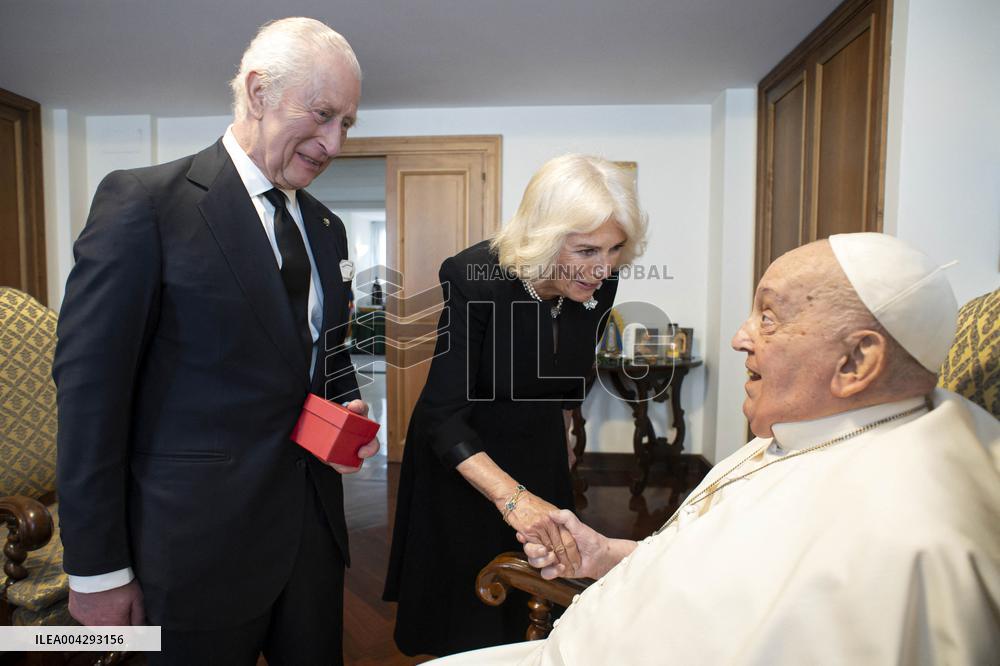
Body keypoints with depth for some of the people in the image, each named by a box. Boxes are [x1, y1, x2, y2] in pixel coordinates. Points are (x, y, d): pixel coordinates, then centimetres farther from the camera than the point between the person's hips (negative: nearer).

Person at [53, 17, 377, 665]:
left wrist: (348, 411, -3)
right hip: (201, 541, -5)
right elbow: (91, 387, -12)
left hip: (313, 525, 6)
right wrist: (97, 568, -10)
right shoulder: (143, 201, -12)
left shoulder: (326, 227, 8)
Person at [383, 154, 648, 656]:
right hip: (459, 460, -4)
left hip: (540, 453, 5)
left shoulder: (598, 286, -14)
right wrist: (510, 495, -43)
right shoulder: (473, 278, -29)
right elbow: (443, 415, -31)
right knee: (469, 619, 13)